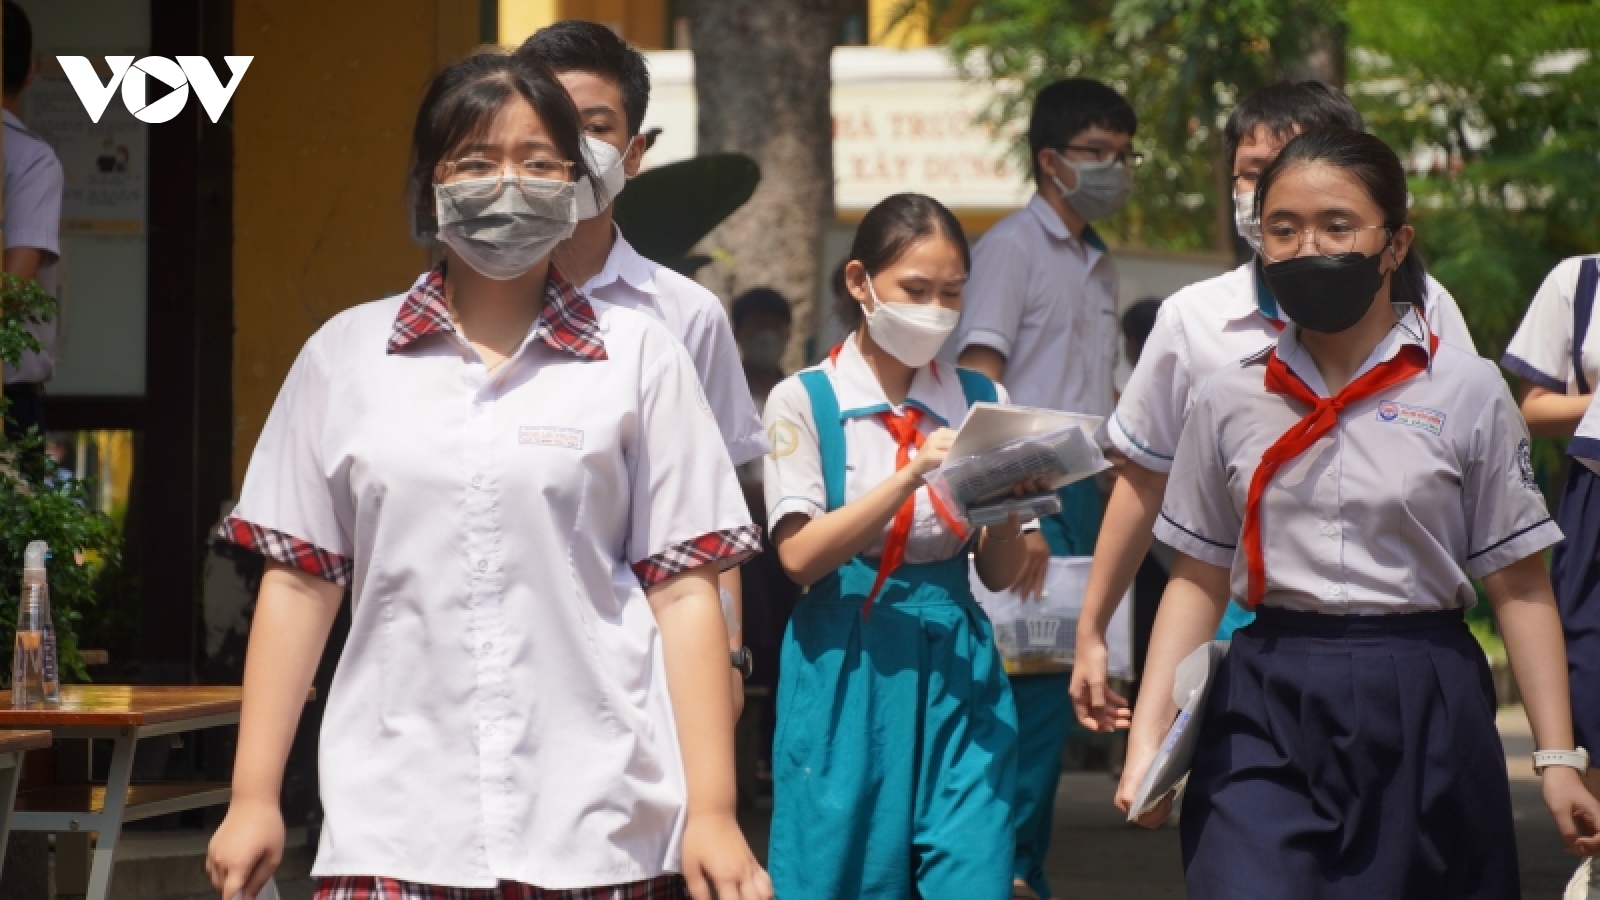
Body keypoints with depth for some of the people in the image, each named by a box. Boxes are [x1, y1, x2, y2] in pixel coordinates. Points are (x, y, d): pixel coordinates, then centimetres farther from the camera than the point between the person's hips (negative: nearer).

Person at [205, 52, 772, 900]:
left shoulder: (639, 355, 6)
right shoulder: (346, 354, 10)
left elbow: (683, 590, 3)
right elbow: (297, 581, 11)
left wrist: (713, 813, -3)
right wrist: (253, 798, 5)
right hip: (395, 827, 1)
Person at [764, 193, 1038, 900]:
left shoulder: (979, 401, 8)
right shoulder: (805, 402, -1)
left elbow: (999, 574, 7)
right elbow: (800, 555, -13)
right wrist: (912, 477, -23)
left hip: (955, 667, 2)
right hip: (847, 666, -2)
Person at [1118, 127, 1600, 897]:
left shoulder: (1466, 392, 0)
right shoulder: (1229, 401, 6)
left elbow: (1519, 587, 1)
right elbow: (1197, 581, 11)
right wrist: (1148, 739, 2)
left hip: (1422, 717, -1)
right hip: (1268, 715, 1)